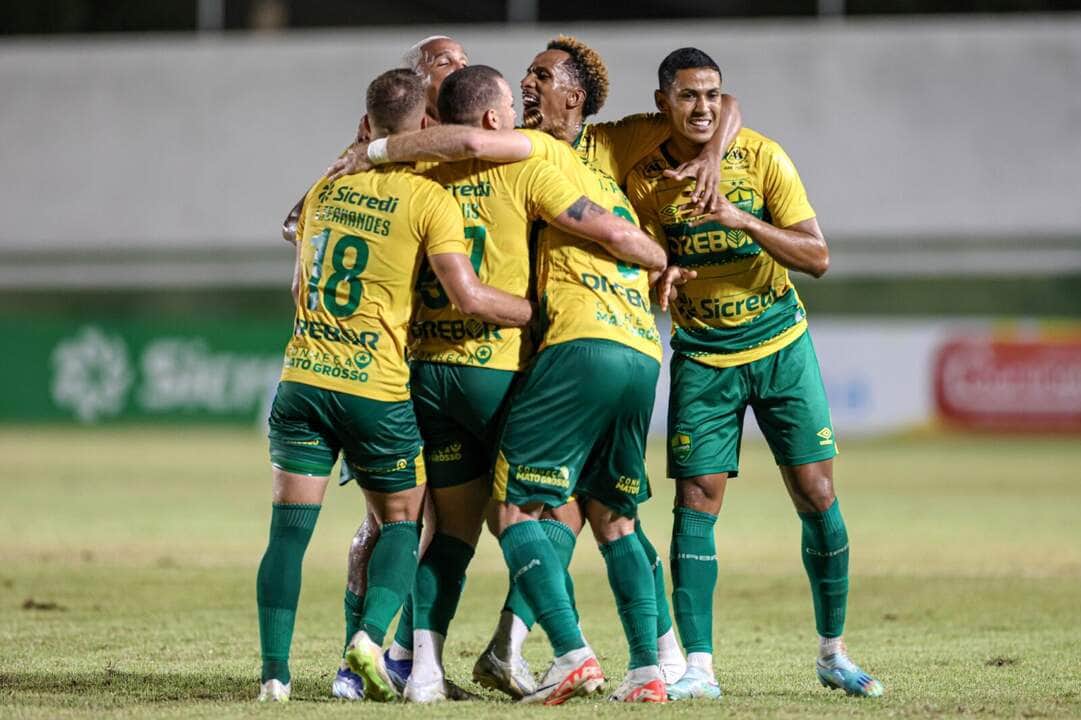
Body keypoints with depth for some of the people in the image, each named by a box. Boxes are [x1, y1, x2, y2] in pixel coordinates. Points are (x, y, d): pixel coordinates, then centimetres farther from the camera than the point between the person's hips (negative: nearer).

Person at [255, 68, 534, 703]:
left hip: (303, 379, 3)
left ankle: (275, 673, -5)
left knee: (289, 528, 3)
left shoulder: (325, 189, 11)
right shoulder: (429, 199, -6)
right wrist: (540, 313, -1)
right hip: (378, 389, -3)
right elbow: (470, 297, -14)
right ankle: (371, 635, -10)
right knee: (402, 523, 13)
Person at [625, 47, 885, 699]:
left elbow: (817, 258, -12)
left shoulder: (761, 157, -9)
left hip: (781, 348, 0)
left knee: (818, 497, -3)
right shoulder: (644, 179, -5)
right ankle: (699, 666, -6)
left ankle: (833, 655, 12)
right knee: (696, 504, -9)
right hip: (703, 359, 0)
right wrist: (660, 279, -19)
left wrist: (744, 221, -26)